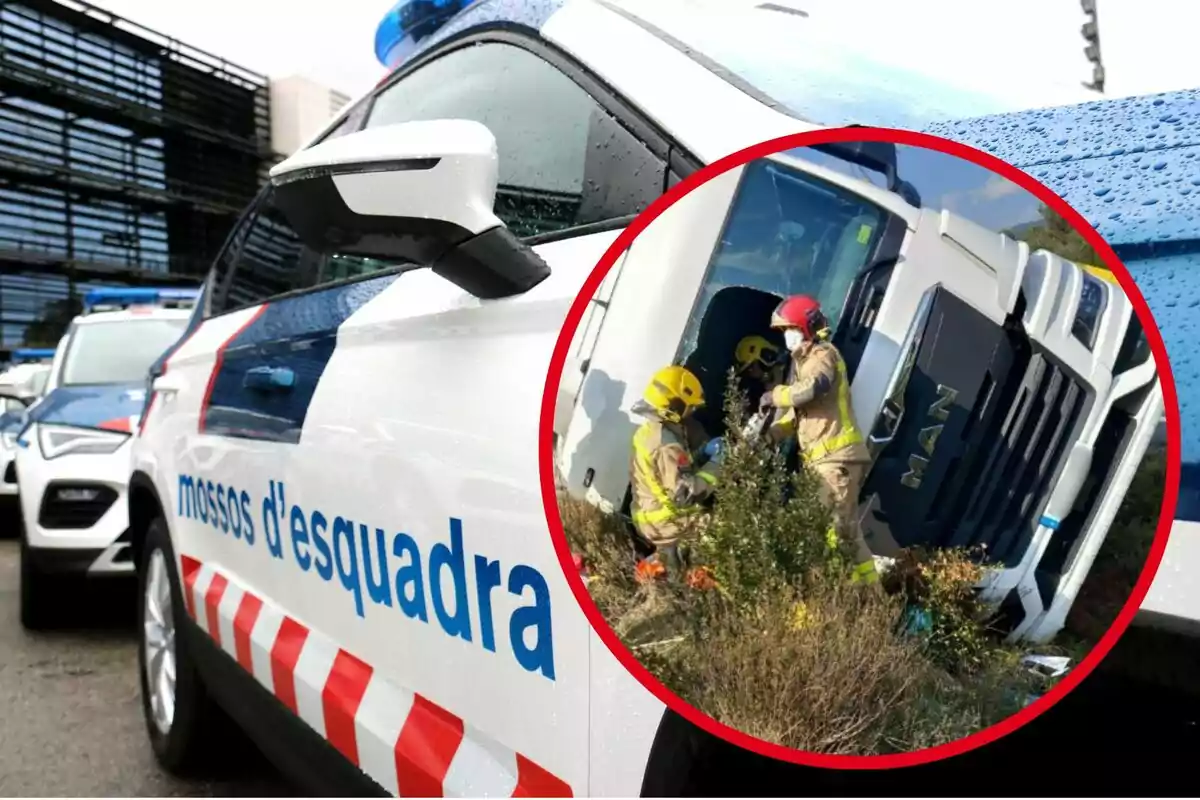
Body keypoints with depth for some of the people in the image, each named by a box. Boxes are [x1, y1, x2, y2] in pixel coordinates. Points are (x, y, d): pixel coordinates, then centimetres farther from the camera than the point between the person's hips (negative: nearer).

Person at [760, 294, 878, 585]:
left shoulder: (823, 354, -5)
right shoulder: (805, 360, 24)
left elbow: (815, 386, -29)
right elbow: (799, 411, 21)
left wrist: (776, 395, -15)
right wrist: (770, 432, 7)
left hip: (836, 457, -10)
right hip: (825, 458, 10)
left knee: (835, 528, -13)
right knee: (845, 528, 12)